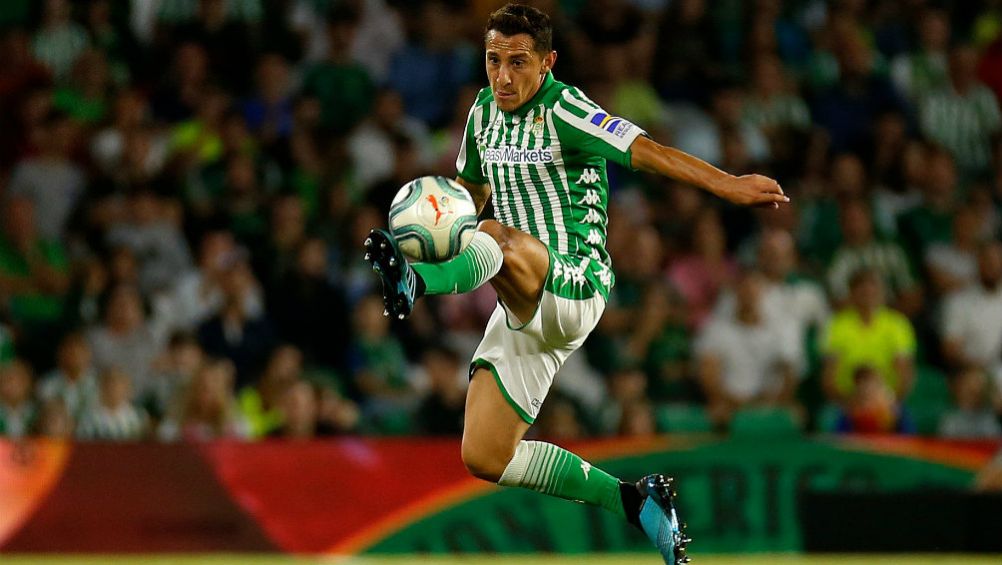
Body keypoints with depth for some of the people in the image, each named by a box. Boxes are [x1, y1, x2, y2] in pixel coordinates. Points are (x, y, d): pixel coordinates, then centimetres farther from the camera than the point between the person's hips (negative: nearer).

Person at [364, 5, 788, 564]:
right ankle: (632, 500, 10)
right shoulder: (485, 110, 11)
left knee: (500, 239, -38)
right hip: (526, 307, 8)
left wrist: (728, 184, -37)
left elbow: (646, 150, -25)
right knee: (485, 458, 3)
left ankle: (415, 283, -67)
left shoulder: (563, 110, -11)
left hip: (574, 287, -8)